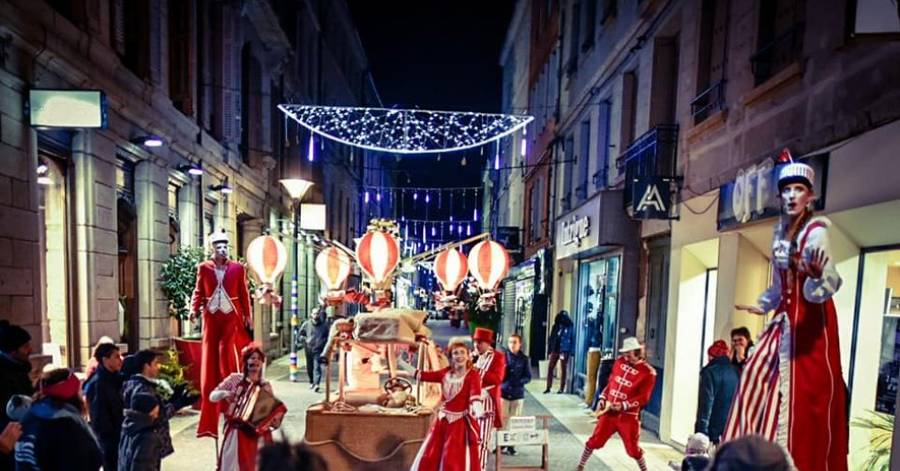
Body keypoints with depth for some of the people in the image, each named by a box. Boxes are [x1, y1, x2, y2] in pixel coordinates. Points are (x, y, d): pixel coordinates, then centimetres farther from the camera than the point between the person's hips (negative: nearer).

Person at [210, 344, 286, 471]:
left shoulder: (265, 385, 4)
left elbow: (273, 409, 7)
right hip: (236, 432, -1)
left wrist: (275, 420, -13)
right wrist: (223, 393, -17)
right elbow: (212, 396, 3)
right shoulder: (235, 379, 1)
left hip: (257, 434, 1)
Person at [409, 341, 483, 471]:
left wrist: (477, 406, -51)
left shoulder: (473, 374, -12)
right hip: (443, 420, 6)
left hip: (460, 422, -6)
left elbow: (475, 391, -29)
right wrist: (400, 372, 20)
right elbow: (426, 375, 15)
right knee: (429, 457, 12)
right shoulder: (446, 373, 6)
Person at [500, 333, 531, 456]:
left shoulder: (524, 359, -1)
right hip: (503, 392, -1)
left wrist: (517, 382, -15)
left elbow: (528, 377, -1)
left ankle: (511, 445, 20)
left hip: (518, 394, 1)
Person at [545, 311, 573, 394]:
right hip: (555, 350, 4)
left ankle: (562, 388, 14)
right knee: (550, 368, 1)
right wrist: (549, 349, 6)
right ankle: (548, 387, 6)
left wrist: (571, 351, -8)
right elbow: (551, 337, 11)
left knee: (563, 369, 6)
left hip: (564, 351, -4)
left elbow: (573, 339, -3)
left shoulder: (570, 327, -3)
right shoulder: (556, 326, 7)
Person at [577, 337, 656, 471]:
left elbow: (643, 398, -13)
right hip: (609, 411, 4)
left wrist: (624, 405, -21)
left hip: (628, 416, -4)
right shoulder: (620, 361, 6)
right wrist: (603, 398, 4)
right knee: (594, 440, 6)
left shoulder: (648, 372, -11)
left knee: (632, 448, 3)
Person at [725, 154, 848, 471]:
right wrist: (763, 305, 24)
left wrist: (817, 275, -48)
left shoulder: (815, 232, -17)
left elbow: (831, 281, -28)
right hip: (785, 316, 8)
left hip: (810, 318, -8)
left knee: (801, 388, -6)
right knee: (759, 373, 9)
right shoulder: (782, 229, 7)